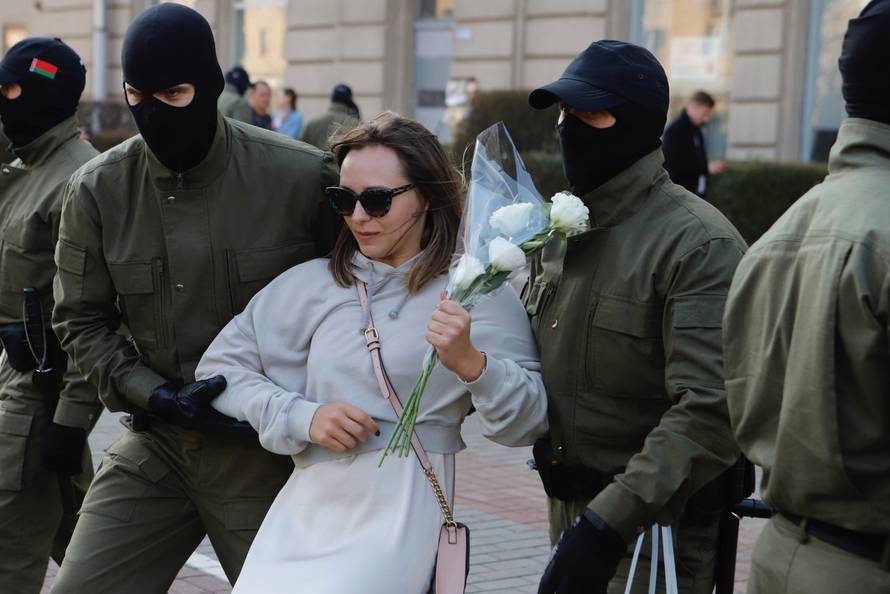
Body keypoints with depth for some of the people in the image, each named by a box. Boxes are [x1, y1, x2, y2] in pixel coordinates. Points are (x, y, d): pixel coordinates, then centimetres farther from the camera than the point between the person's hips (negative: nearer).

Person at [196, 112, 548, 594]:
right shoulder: (312, 283, 7)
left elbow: (524, 426, -6)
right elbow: (220, 366, 9)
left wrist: (470, 363, -25)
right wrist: (301, 417, -6)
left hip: (403, 510, -3)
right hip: (306, 504, 3)